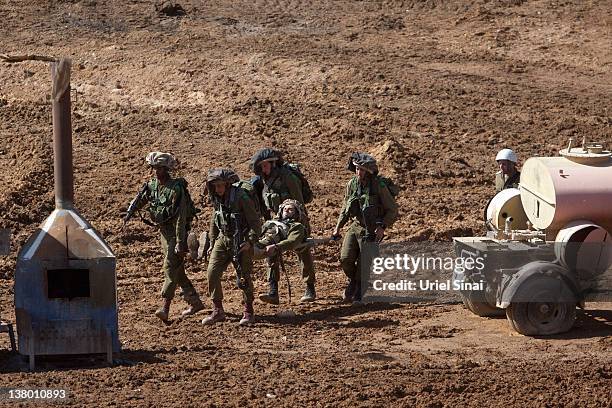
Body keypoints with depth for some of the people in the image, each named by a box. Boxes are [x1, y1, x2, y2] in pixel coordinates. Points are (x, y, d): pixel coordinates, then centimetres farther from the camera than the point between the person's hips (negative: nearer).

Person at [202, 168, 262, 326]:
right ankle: (217, 311, 6)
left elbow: (256, 223, -14)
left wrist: (250, 242, -23)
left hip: (241, 243, -6)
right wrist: (212, 242, 16)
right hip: (223, 239, 6)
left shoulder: (241, 199, -18)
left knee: (243, 277, -3)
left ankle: (248, 312, 13)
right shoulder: (217, 199, 3)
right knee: (212, 273, -4)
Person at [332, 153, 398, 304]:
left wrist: (382, 227, -18)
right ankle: (353, 281, 20)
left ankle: (359, 292, 17)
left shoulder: (379, 186, -13)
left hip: (371, 230, -4)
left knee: (363, 263, -4)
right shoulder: (352, 184, 1)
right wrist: (338, 227, 11)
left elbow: (392, 210, -7)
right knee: (345, 258, -9)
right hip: (355, 227, 4)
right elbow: (345, 208, 15)